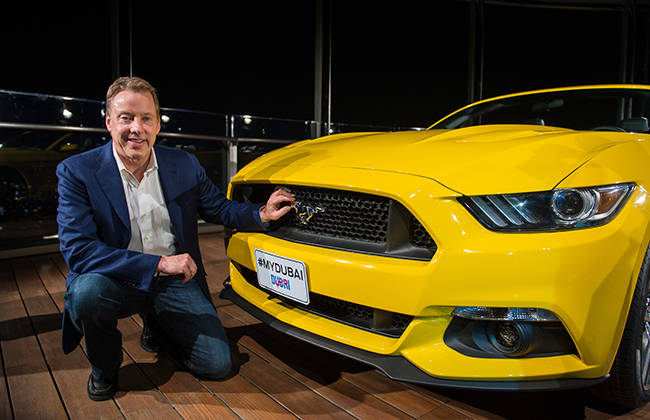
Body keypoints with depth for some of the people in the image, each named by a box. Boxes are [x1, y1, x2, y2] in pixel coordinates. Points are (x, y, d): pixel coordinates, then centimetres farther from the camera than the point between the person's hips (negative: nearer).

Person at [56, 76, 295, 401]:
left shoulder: (184, 165, -2)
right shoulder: (77, 172, -12)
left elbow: (220, 209, 10)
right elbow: (77, 249, -21)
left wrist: (261, 214, -9)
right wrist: (158, 264, -28)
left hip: (174, 281, 2)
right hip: (117, 279, -2)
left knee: (217, 365, -6)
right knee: (86, 291, -36)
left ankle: (157, 324, 25)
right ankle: (103, 368, -1)